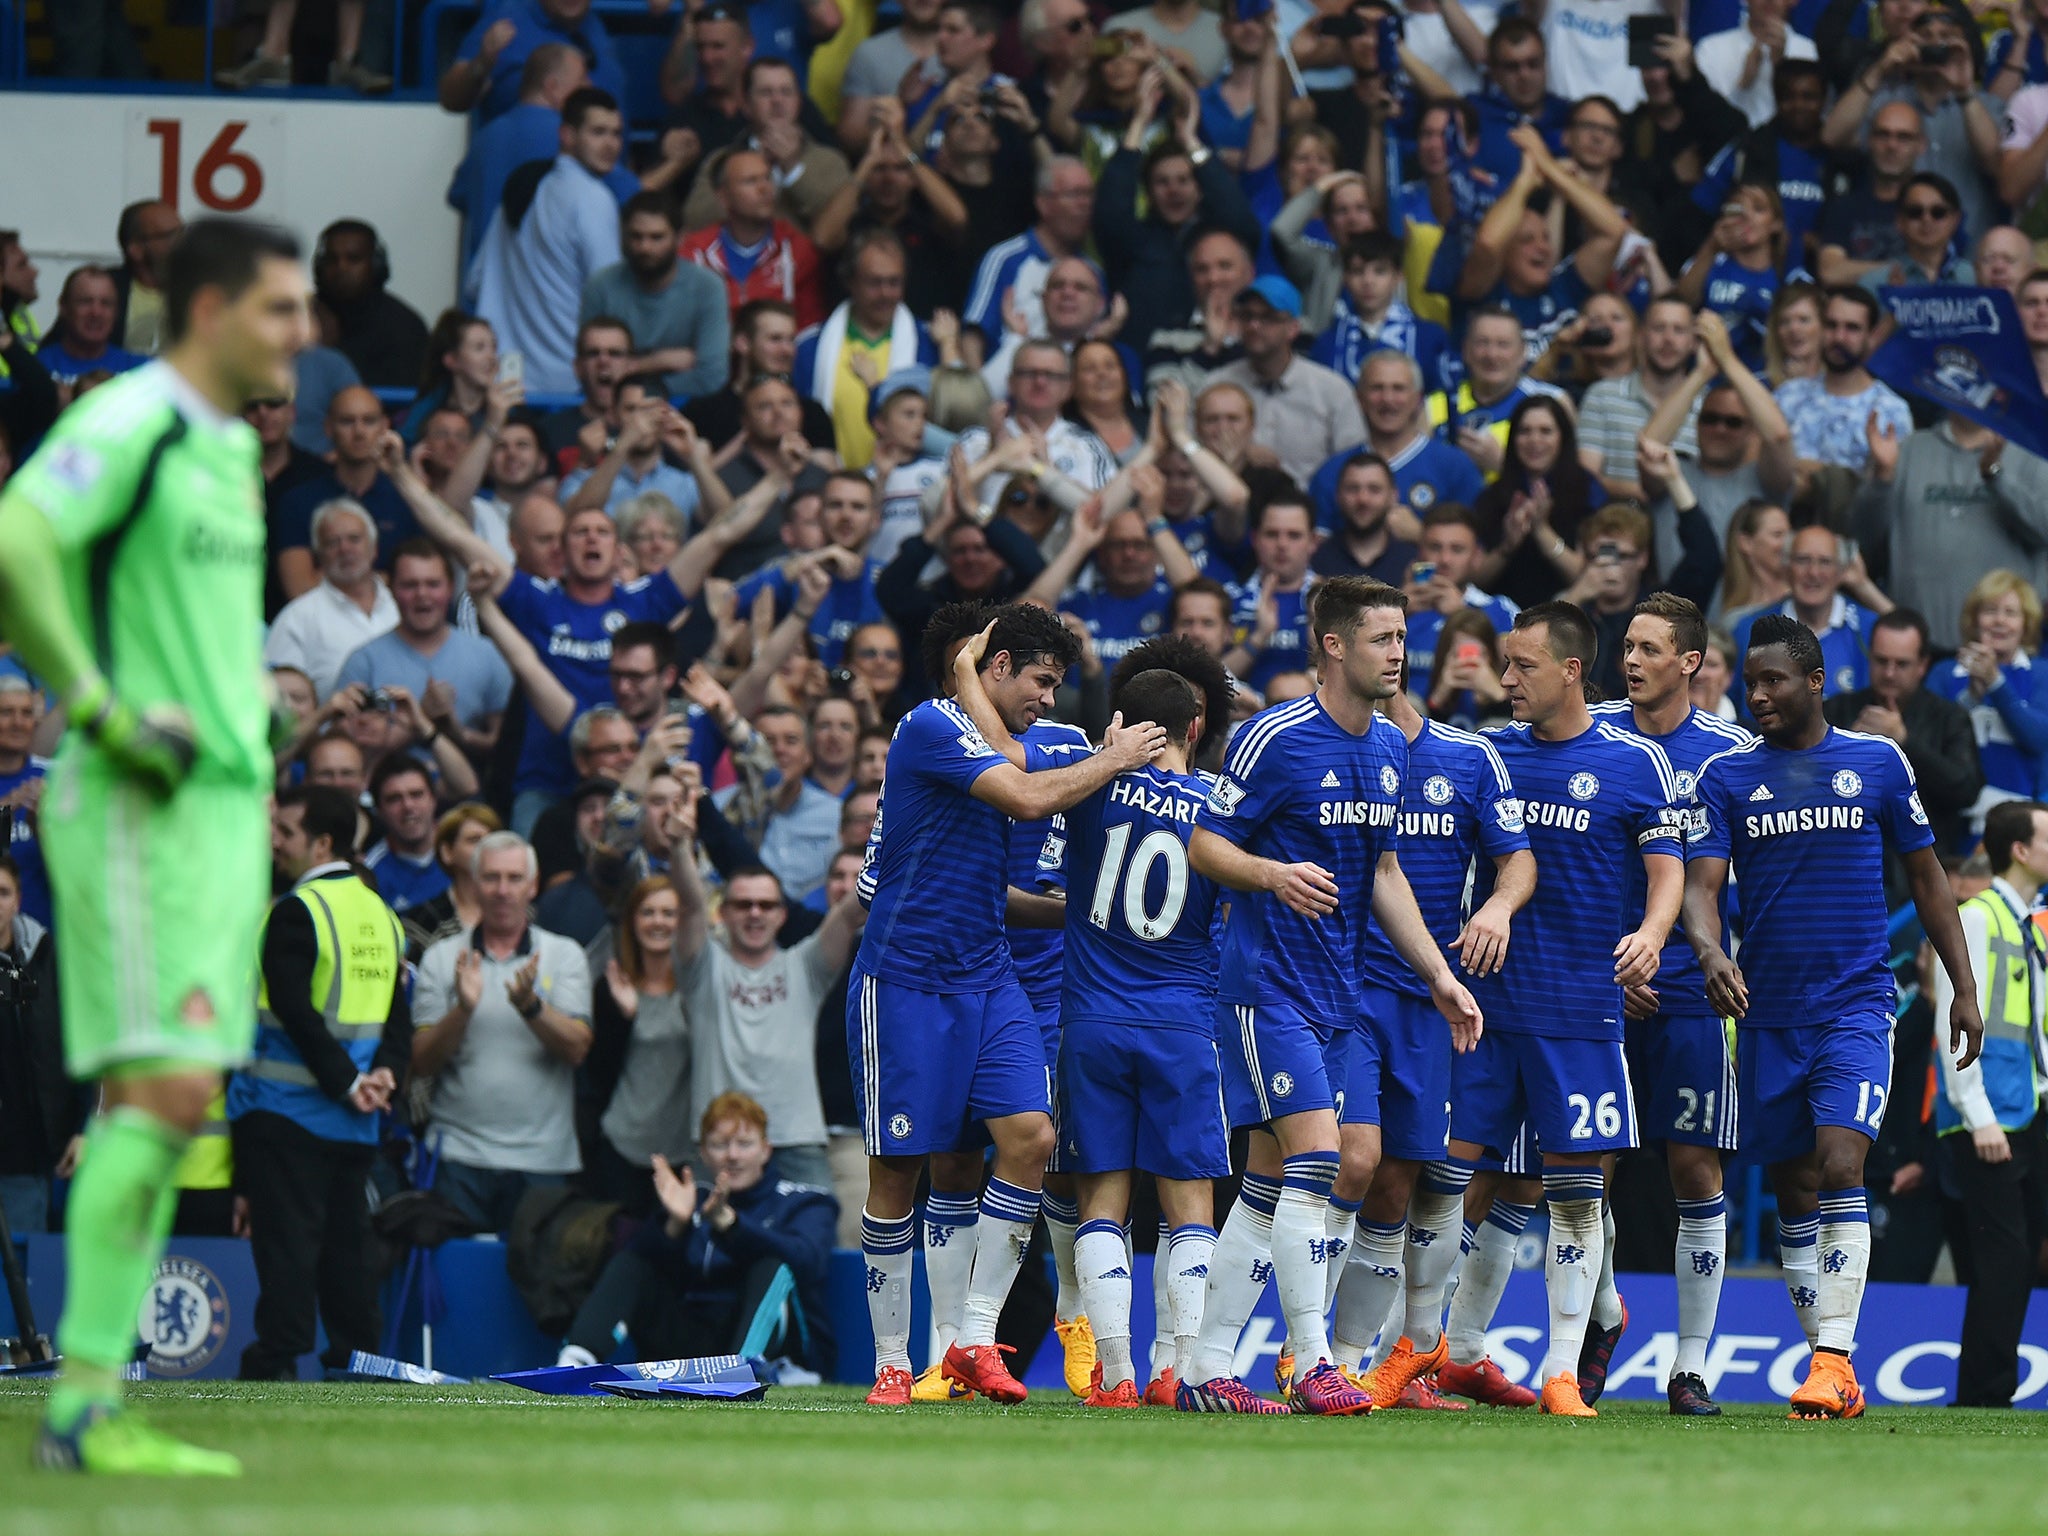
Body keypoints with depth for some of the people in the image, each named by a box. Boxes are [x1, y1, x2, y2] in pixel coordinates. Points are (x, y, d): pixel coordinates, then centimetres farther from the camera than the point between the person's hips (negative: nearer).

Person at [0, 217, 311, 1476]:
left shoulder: (231, 448, 18)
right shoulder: (127, 423, -11)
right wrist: (102, 711, -21)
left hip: (224, 802, 9)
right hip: (143, 807, -9)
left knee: (164, 1104, 6)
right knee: (166, 1089, -15)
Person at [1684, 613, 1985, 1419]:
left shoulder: (1877, 763, 3)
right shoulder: (1724, 776, 3)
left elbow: (1926, 876, 11)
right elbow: (1701, 884, -6)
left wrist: (1963, 987, 8)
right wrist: (1711, 953, -28)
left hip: (1858, 1004, -2)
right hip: (1769, 1013, 2)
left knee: (1839, 1167, -19)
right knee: (1795, 1194, 7)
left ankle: (1833, 1360, -22)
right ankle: (1834, 1371, 16)